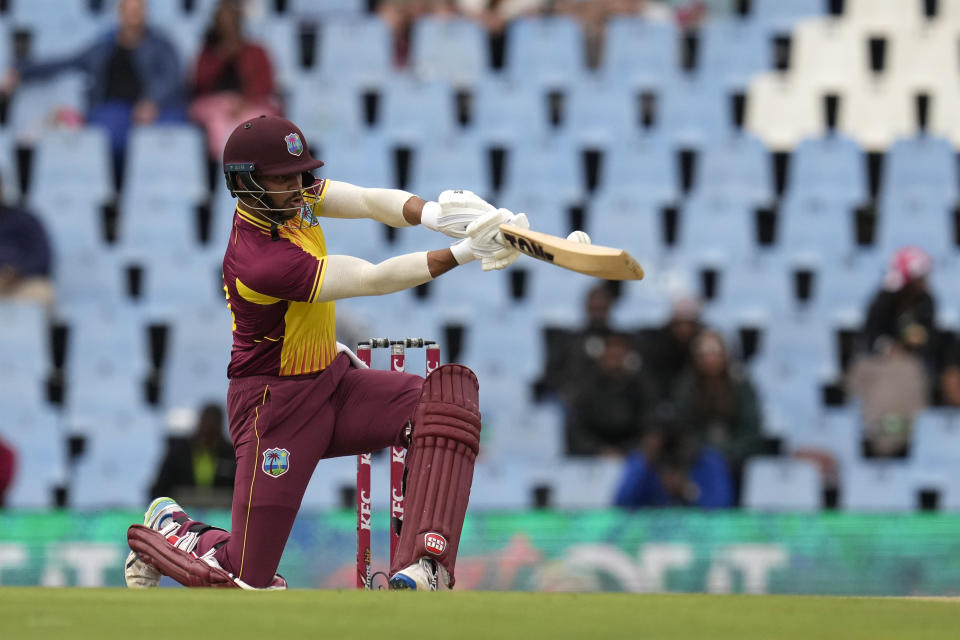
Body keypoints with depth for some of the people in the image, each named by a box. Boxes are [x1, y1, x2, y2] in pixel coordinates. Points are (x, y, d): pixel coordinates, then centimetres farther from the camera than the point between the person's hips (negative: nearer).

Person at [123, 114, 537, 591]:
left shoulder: (290, 197, -4)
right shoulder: (260, 261, -29)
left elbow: (369, 202, -10)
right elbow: (375, 279, -29)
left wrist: (432, 214, -31)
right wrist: (464, 252, -35)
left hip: (333, 378, 9)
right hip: (278, 404, -9)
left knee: (451, 390, -18)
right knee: (248, 580, -7)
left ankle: (418, 574, -25)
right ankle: (168, 529, 30)